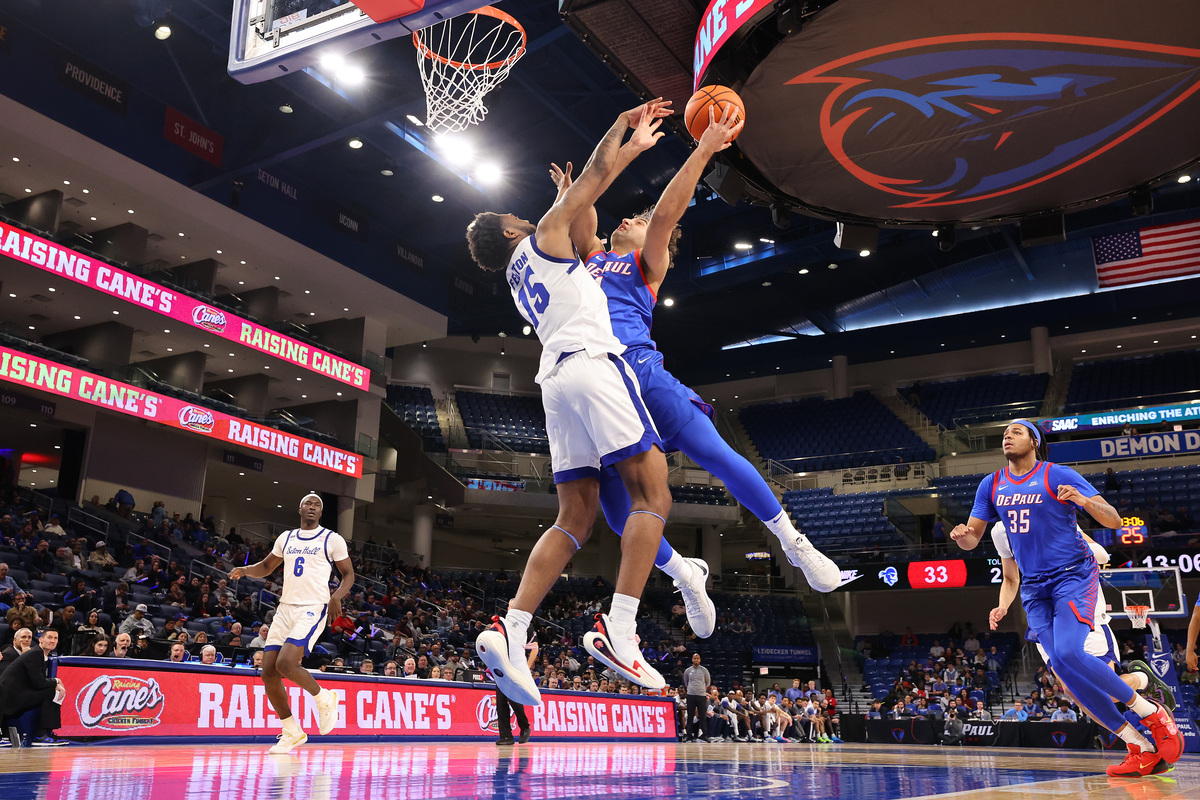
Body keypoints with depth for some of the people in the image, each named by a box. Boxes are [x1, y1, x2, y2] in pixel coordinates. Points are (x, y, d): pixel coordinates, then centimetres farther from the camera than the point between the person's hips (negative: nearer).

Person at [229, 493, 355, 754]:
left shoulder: (332, 539, 0)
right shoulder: (286, 538, 14)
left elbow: (348, 574, 3)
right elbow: (266, 567, 25)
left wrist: (337, 595, -17)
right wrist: (244, 570, 4)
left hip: (313, 609, -6)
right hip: (285, 608, 6)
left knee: (285, 663, -24)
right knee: (268, 672, -1)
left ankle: (324, 698, 4)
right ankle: (293, 732, 14)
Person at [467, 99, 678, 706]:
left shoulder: (518, 281, 33)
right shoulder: (543, 237, 12)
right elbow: (596, 172, 14)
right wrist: (622, 122, 32)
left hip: (556, 380, 8)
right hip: (593, 363, -8)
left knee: (575, 519, 4)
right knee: (652, 496, -11)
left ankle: (510, 631, -9)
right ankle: (618, 629, -24)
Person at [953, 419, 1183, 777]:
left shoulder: (1059, 476, -5)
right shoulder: (991, 485, 8)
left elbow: (1114, 522, -6)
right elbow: (973, 539, 10)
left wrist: (1083, 500, -27)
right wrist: (961, 536, -14)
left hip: (1073, 574, -5)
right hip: (1034, 586, 5)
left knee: (1068, 653, -25)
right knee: (1064, 668, -6)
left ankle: (1152, 713, -5)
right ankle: (1141, 749, 3)